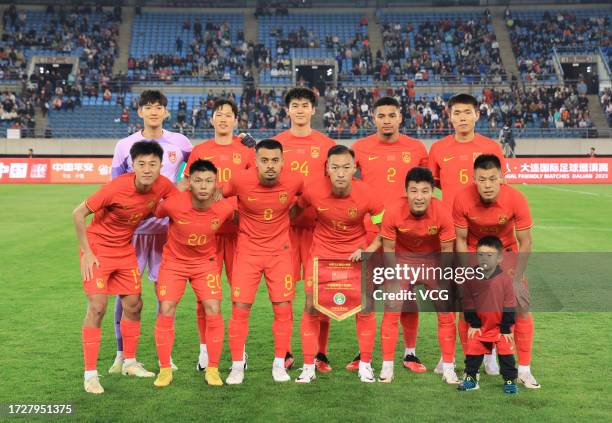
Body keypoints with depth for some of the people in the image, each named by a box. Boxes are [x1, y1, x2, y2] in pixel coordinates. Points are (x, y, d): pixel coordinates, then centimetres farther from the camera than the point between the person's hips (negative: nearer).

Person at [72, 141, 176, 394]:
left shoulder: (163, 186, -16)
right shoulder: (117, 188, -29)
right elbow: (78, 214, -20)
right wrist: (86, 252, -18)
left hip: (125, 249, 5)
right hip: (98, 247, -5)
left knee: (134, 305, 9)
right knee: (97, 307, -12)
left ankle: (129, 362, 28)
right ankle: (90, 373, -2)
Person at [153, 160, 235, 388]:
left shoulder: (225, 208, -22)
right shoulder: (173, 204, -26)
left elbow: (230, 224, 2)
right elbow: (156, 214, -2)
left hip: (206, 262, 1)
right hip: (174, 260, -1)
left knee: (214, 312, -8)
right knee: (166, 312, -6)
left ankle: (212, 369, 7)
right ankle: (165, 369, 10)